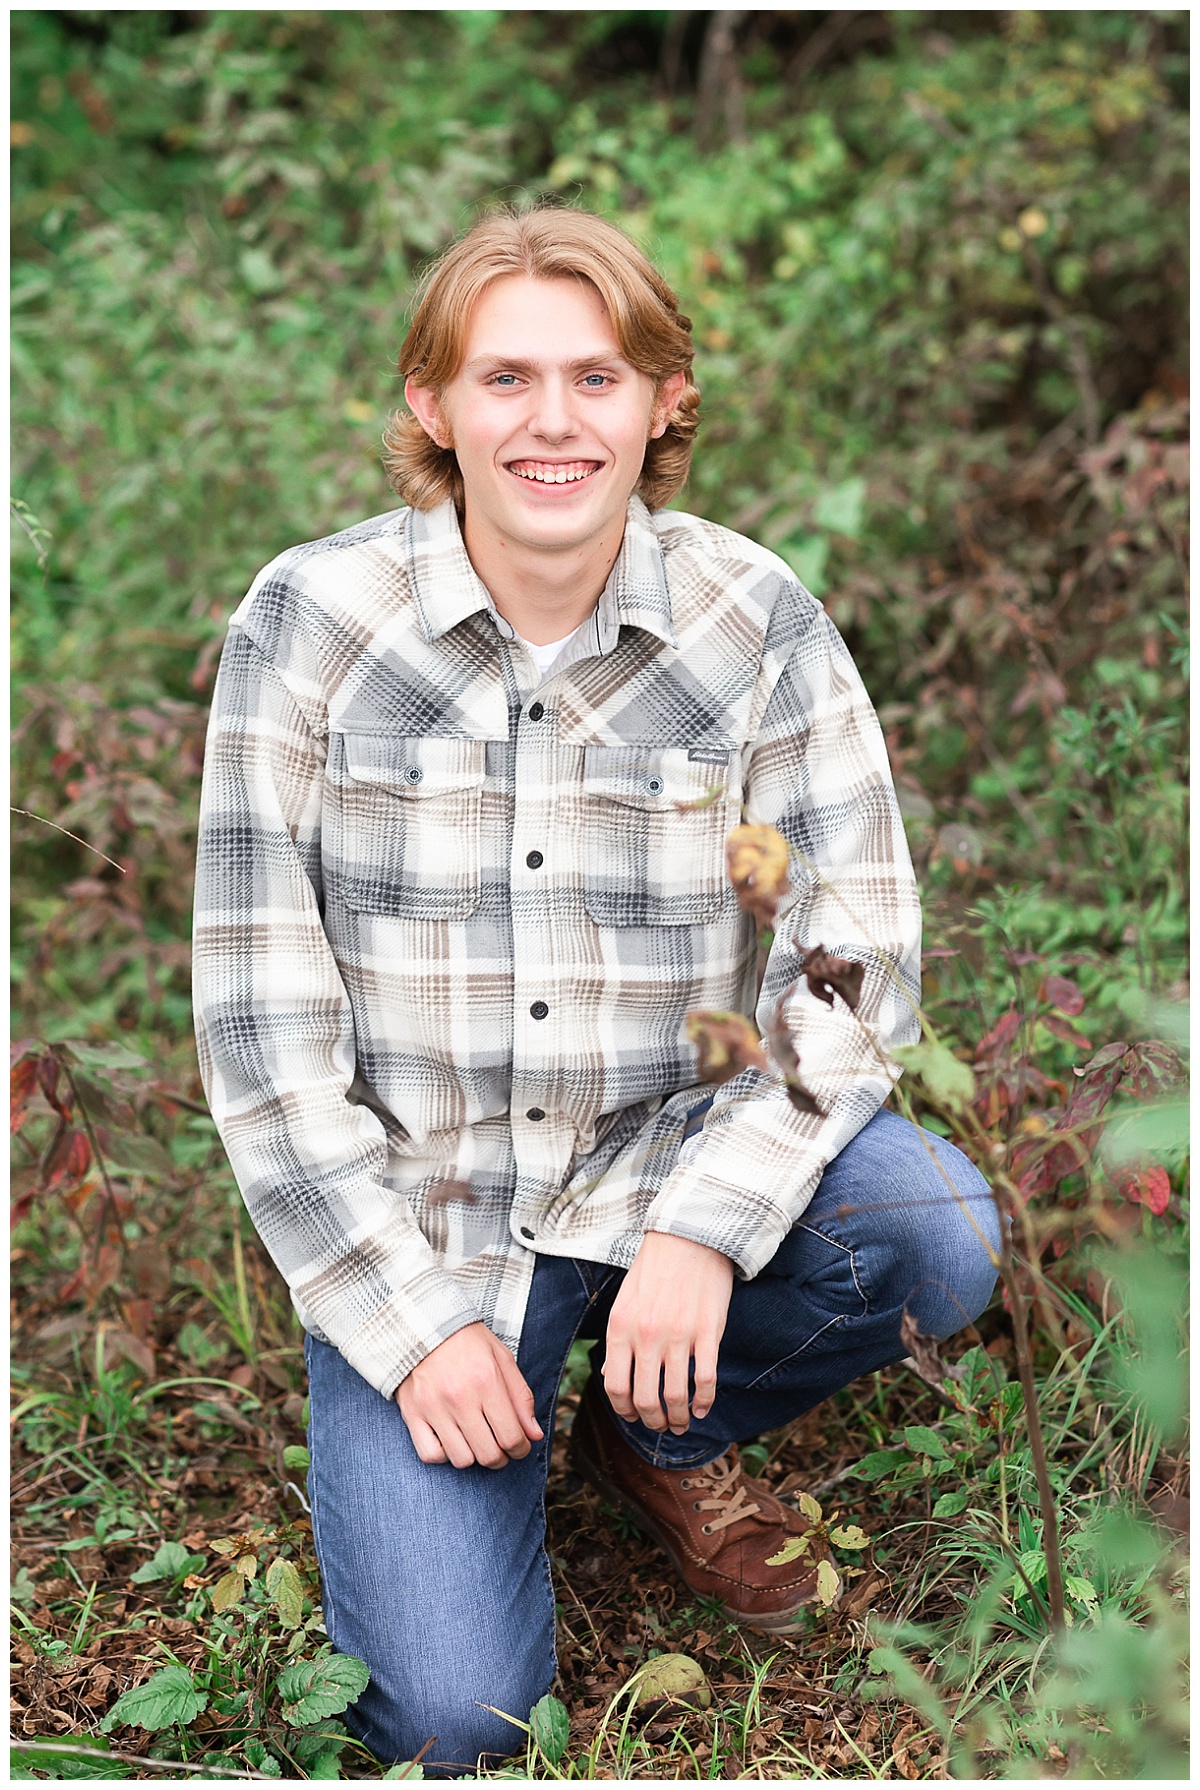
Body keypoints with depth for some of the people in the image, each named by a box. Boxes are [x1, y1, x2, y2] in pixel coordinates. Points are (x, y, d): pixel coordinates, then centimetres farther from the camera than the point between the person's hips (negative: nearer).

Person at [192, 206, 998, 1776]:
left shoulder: (755, 618, -7)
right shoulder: (312, 619, -10)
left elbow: (859, 952, -8)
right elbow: (259, 1014, -8)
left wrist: (706, 1229, -22)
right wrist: (411, 1318, -13)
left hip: (670, 1159, 2)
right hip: (408, 1214, -1)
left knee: (938, 1235, -28)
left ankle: (667, 1433, 5)